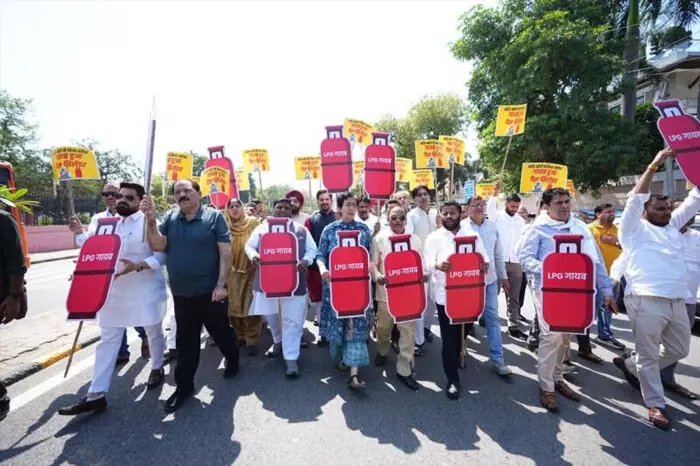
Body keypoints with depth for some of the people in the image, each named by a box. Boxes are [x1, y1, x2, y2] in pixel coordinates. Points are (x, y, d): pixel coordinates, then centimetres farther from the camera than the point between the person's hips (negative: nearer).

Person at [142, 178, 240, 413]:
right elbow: (158, 246, -3)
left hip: (209, 290, -3)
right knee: (185, 340, 13)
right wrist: (151, 220, -16)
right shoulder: (170, 218, 5)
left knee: (221, 331, 13)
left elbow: (225, 252, -11)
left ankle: (233, 361, 40)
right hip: (181, 292, 4)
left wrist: (221, 284, -16)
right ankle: (184, 385, 26)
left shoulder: (214, 216, -8)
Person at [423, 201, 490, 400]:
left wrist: (485, 265, -19)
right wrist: (438, 265, -33)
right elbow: (427, 263, -10)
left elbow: (484, 257, 5)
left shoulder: (473, 235, 5)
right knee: (449, 337, 1)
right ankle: (452, 379, 15)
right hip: (445, 294, -3)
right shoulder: (434, 237, -2)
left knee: (462, 331, 19)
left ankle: (456, 358, 48)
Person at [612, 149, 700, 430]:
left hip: (677, 301, 7)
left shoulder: (672, 227, 21)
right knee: (648, 356, 2)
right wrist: (654, 166, -10)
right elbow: (636, 198, -9)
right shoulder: (634, 228, 3)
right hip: (646, 300, -7)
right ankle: (655, 405, 17)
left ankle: (630, 366, 36)